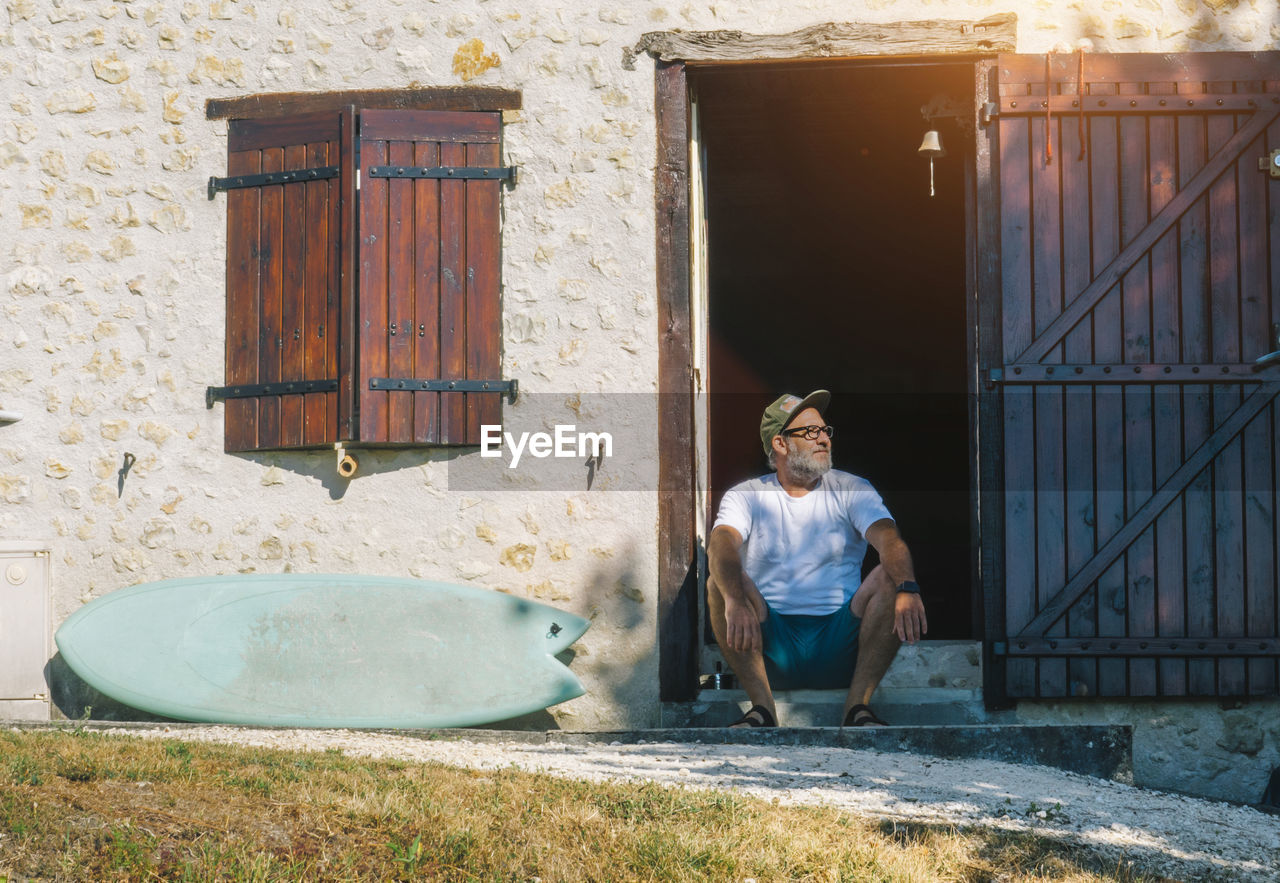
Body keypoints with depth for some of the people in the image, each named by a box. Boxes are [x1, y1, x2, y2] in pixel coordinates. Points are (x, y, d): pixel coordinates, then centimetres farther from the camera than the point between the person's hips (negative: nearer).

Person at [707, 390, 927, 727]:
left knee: (889, 578, -23)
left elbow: (889, 538, -11)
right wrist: (735, 601, -39)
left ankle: (857, 705, -22)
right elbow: (721, 545, -16)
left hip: (840, 648, 1)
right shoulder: (745, 496, 6)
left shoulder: (852, 490, 9)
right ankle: (762, 707, -23)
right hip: (771, 643, 0)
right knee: (721, 582, -24)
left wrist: (907, 589, -34)